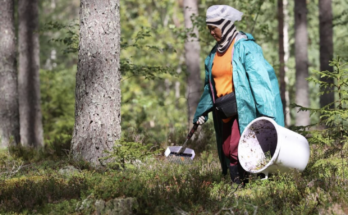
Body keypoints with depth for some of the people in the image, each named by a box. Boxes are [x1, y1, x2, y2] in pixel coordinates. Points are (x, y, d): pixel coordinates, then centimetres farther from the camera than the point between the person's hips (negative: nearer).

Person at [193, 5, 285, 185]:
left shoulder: (245, 47, -8)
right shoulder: (215, 53, 14)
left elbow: (259, 78, -15)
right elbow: (209, 86, 25)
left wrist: (266, 112, -21)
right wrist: (202, 113, 25)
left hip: (243, 108, -8)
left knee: (237, 151, -17)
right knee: (227, 152, 4)